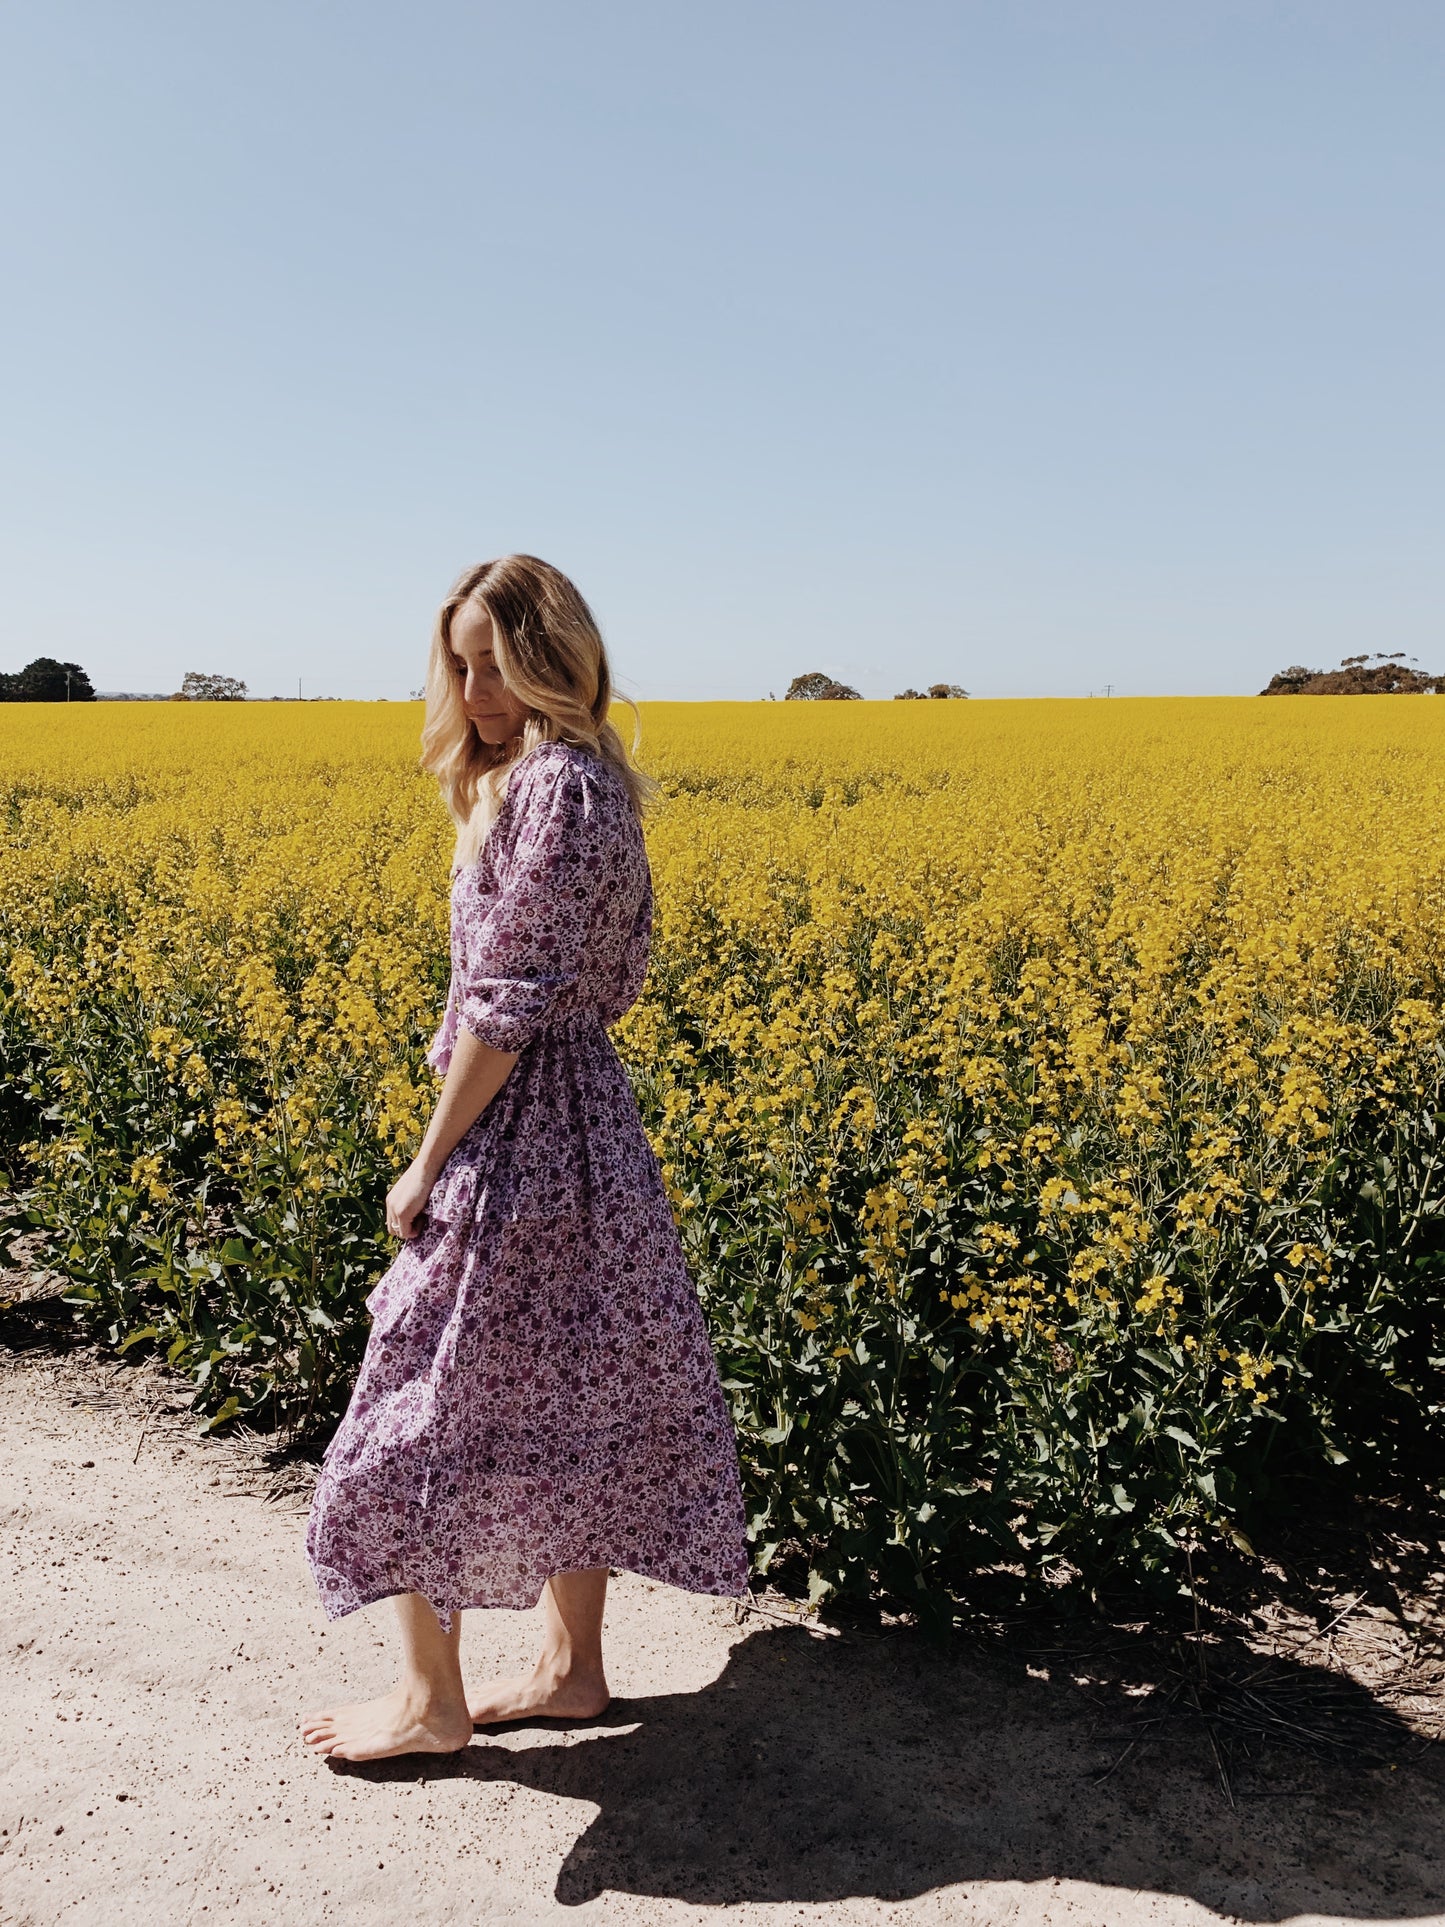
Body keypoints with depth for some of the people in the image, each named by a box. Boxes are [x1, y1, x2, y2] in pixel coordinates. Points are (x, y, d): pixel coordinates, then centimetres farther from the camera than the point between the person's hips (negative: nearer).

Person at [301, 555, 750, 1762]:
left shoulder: (553, 784, -18)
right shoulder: (588, 778, 12)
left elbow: (508, 998, -21)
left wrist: (428, 1164, -15)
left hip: (521, 1126, -10)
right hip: (587, 1118, 10)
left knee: (437, 1397, 2)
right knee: (571, 1392, 15)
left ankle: (431, 1701, 17)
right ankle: (573, 1666, 28)